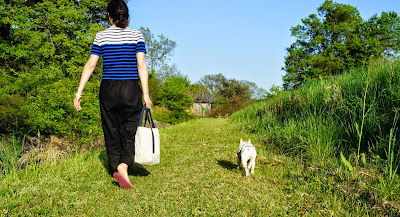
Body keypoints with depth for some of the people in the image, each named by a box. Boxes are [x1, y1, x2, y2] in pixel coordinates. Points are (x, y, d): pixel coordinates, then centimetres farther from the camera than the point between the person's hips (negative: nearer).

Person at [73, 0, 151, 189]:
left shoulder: (101, 36, 4)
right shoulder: (137, 35, 2)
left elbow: (90, 65, 1)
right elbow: (141, 66, -5)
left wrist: (79, 92, 5)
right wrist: (146, 95, -5)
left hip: (108, 89, 1)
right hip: (131, 90, -1)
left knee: (111, 132, 13)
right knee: (128, 132, 5)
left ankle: (115, 170, 20)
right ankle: (123, 167, -16)